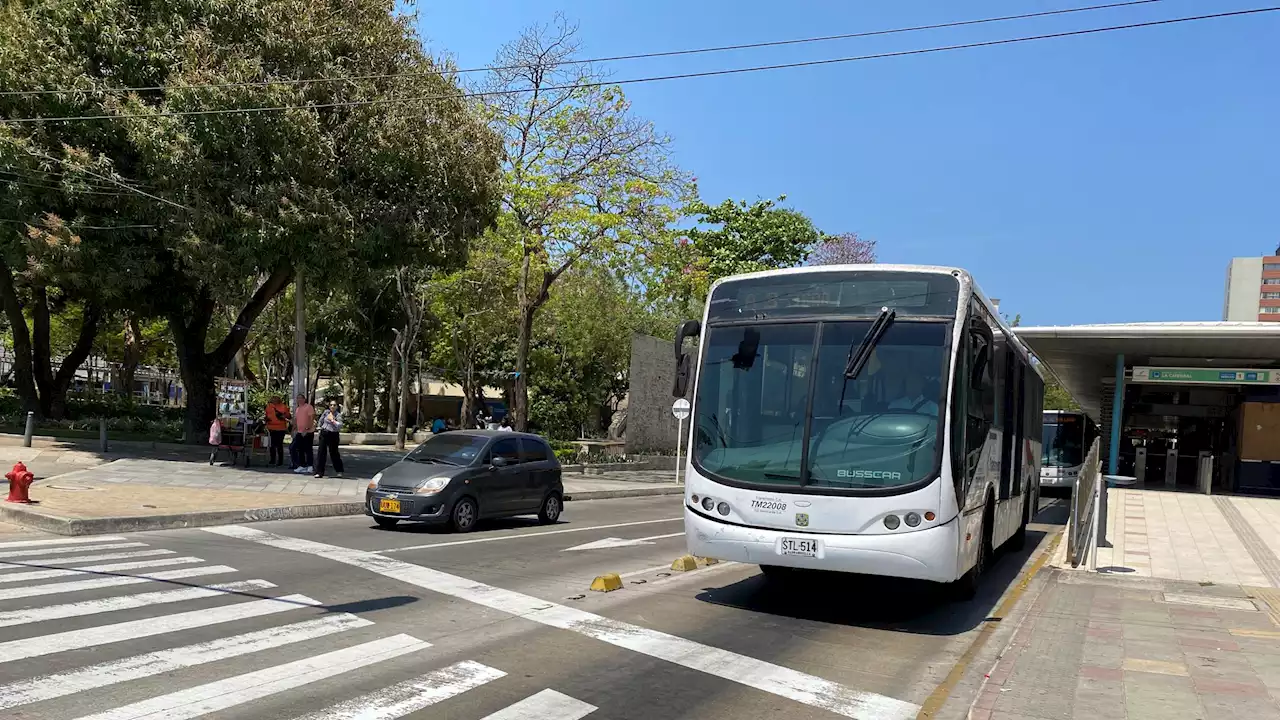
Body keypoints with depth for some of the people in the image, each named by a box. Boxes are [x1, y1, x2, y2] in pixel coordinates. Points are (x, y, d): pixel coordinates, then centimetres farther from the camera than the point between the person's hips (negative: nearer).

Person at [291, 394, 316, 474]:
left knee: (308, 449, -3)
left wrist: (307, 429, -21)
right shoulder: (297, 409, 16)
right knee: (300, 449, 8)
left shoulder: (308, 407, -8)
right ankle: (302, 466, 14)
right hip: (299, 432, 7)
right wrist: (295, 430, 13)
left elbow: (312, 419, -16)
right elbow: (295, 420, 23)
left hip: (308, 432, -7)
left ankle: (310, 466, 2)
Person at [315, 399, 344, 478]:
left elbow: (340, 425, -23)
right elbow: (321, 420, 22)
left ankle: (339, 471, 22)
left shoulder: (338, 415, -9)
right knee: (322, 452, 0)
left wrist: (332, 420, -25)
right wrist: (321, 427, 26)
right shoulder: (326, 412, 3)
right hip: (324, 434, 4)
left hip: (333, 435, -4)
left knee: (334, 453, 4)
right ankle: (319, 472, 3)